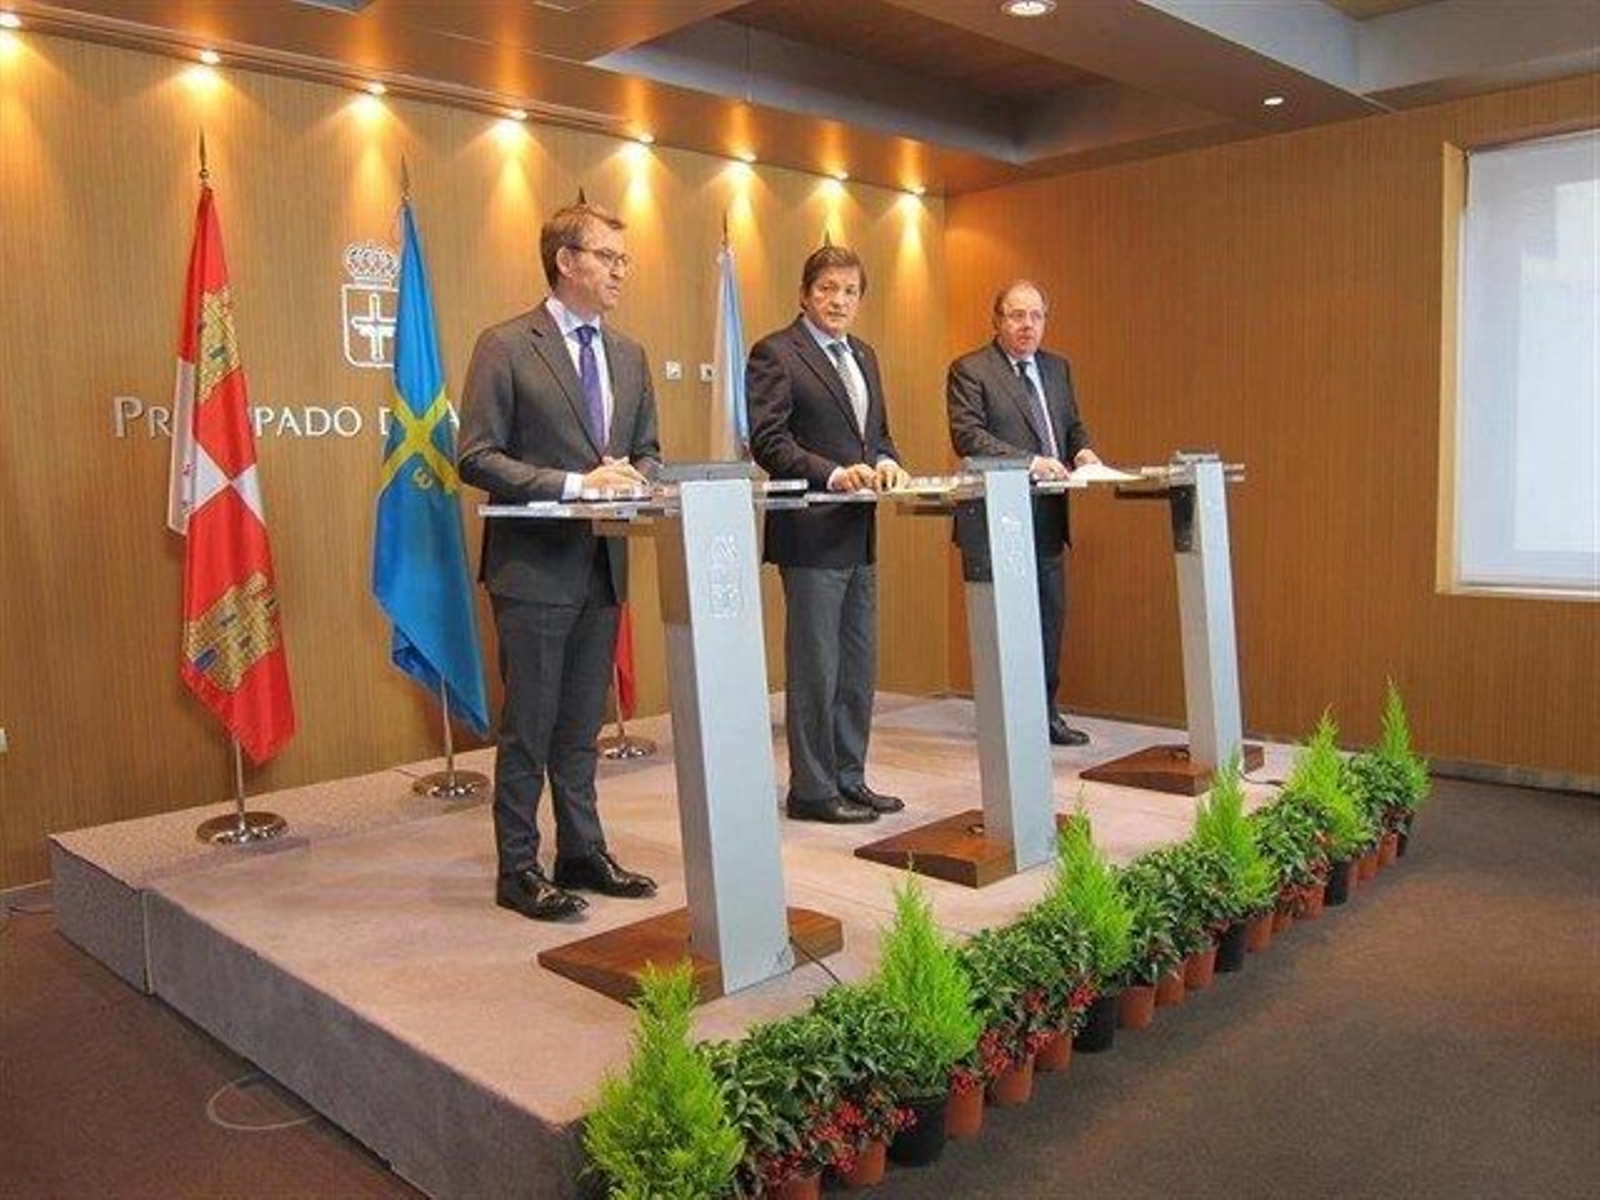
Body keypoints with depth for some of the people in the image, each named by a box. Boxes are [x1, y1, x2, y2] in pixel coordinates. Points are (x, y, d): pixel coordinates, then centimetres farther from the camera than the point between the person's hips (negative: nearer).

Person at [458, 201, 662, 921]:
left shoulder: (628, 356, 13)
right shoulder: (506, 347, -7)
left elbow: (647, 451, 18)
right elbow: (476, 457, -12)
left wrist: (634, 478, -6)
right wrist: (575, 484, -20)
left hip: (603, 565, 6)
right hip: (535, 565, -6)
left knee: (582, 725, 15)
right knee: (529, 728, 3)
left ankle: (583, 853, 27)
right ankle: (518, 869, 16)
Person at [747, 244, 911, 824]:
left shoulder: (863, 356, 18)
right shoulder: (774, 354, -7)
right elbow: (768, 441, -15)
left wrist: (886, 462, -1)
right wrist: (833, 473, -25)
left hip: (859, 535, 8)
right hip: (811, 533, -8)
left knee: (858, 667, 13)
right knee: (815, 667, -1)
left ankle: (849, 780, 24)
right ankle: (812, 791, 10)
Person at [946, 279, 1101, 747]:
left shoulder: (1057, 367, 17)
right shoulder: (969, 371, -5)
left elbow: (1072, 424, 24)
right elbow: (968, 436, -17)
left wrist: (1082, 450, 1)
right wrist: (1030, 462, -24)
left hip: (1048, 518, 7)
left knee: (1050, 617, 12)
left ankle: (1046, 712, 24)